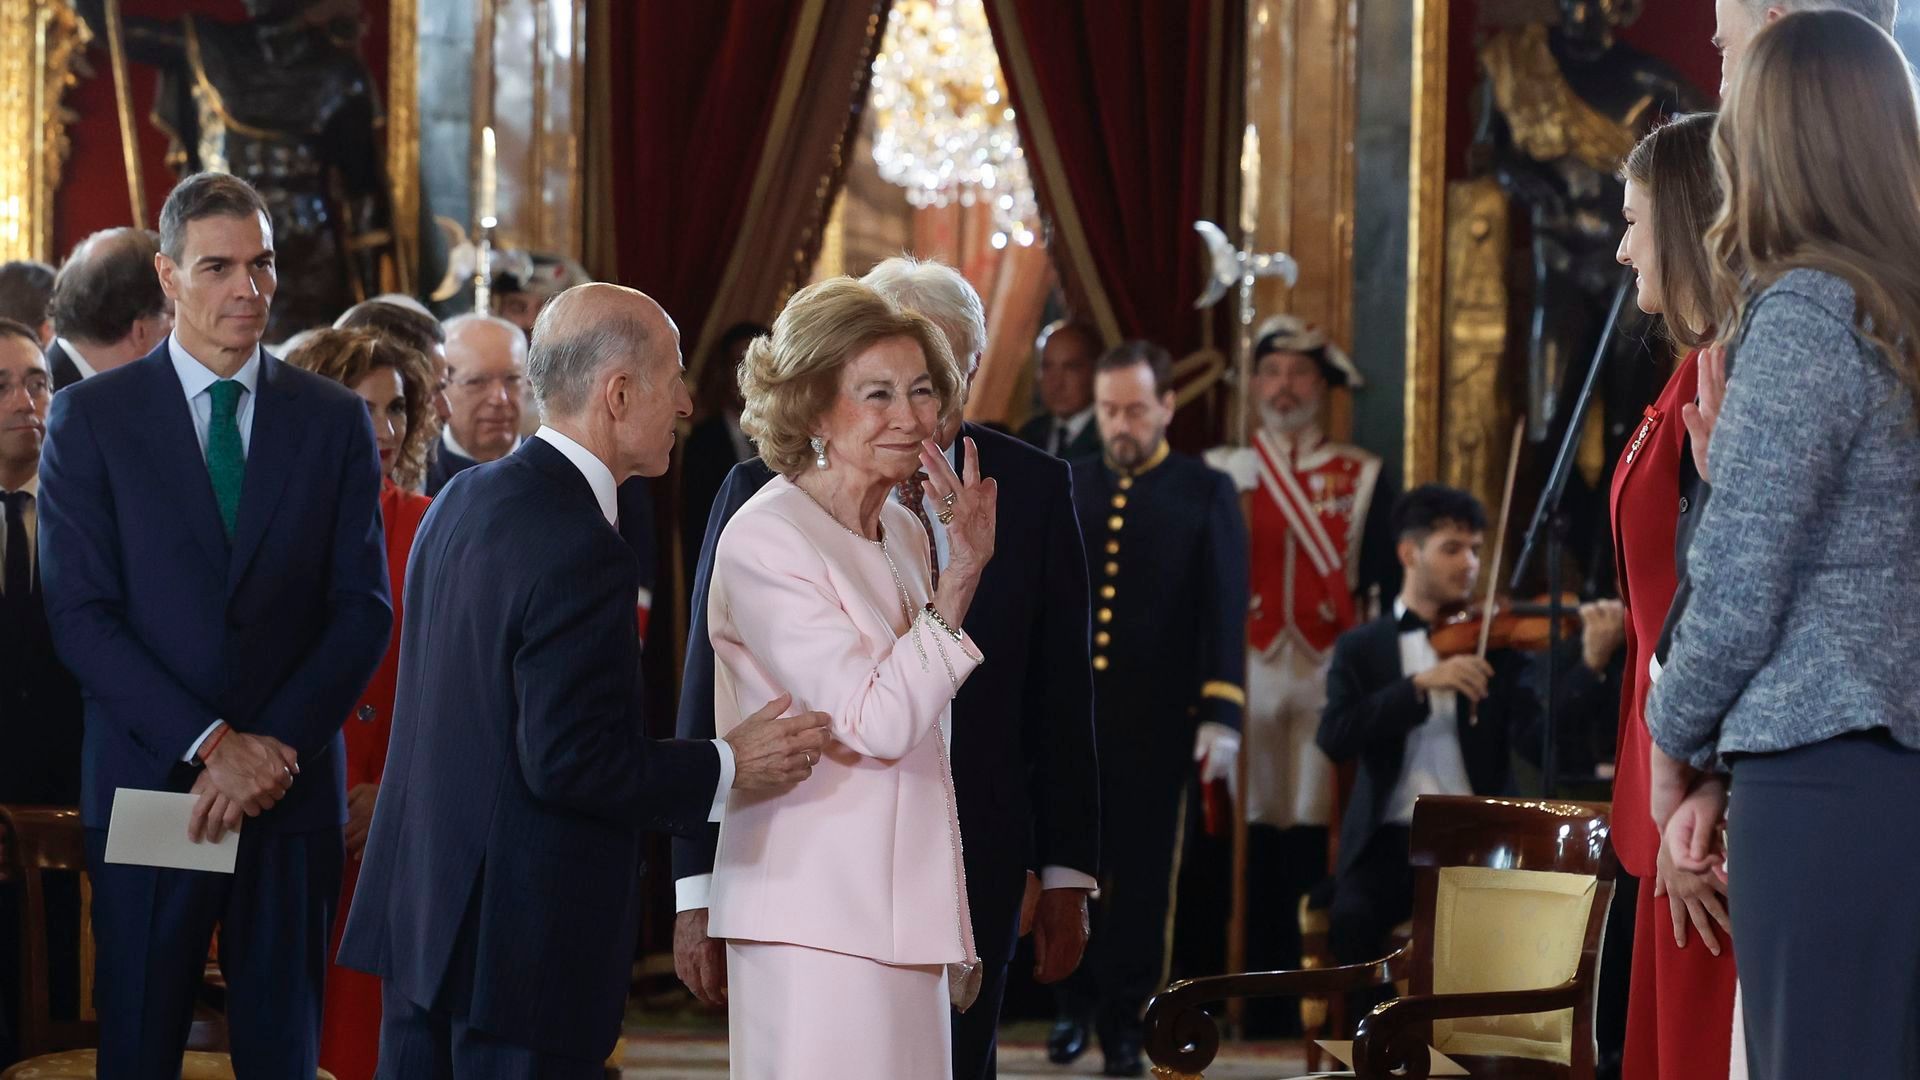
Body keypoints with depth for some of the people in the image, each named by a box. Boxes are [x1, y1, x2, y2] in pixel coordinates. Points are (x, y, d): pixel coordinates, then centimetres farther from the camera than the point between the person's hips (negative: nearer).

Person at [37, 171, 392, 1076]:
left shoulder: (335, 421, 7)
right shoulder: (91, 417, 0)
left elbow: (364, 610, 2)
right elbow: (81, 616, -6)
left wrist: (276, 748, -11)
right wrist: (211, 745, -13)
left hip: (293, 789, 2)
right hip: (147, 787, -2)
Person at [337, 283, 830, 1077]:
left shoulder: (463, 499, 9)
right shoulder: (580, 549, -21)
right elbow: (570, 761, -22)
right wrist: (728, 766, -12)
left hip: (420, 916, 9)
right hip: (522, 945, -9)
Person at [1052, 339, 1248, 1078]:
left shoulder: (1206, 495, 2)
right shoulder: (1066, 488, 9)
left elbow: (1224, 613, -2)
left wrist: (1221, 717, -9)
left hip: (1156, 724, -2)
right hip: (1068, 713, 2)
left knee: (1143, 876, 4)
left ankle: (1124, 1019, 13)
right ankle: (1073, 1004, 19)